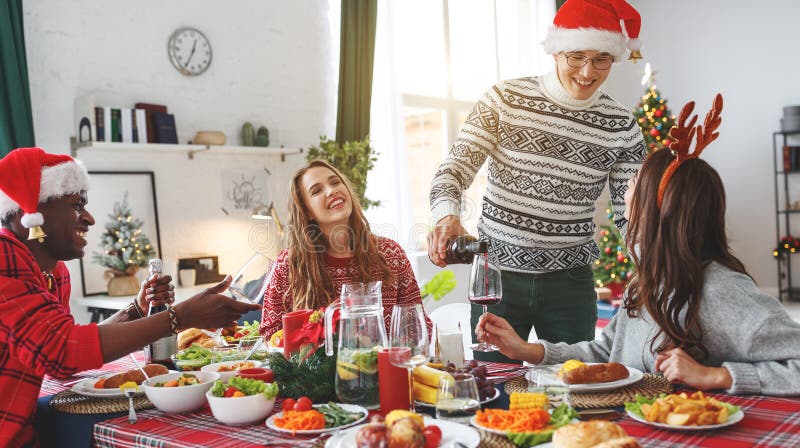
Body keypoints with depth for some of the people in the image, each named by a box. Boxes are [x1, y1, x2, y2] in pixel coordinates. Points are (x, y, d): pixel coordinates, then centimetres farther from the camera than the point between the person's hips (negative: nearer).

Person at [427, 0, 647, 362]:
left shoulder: (621, 126, 0)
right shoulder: (504, 99, -5)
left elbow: (630, 213, 5)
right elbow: (453, 170, -10)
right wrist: (447, 217, -31)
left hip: (570, 282, 2)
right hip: (498, 275, -1)